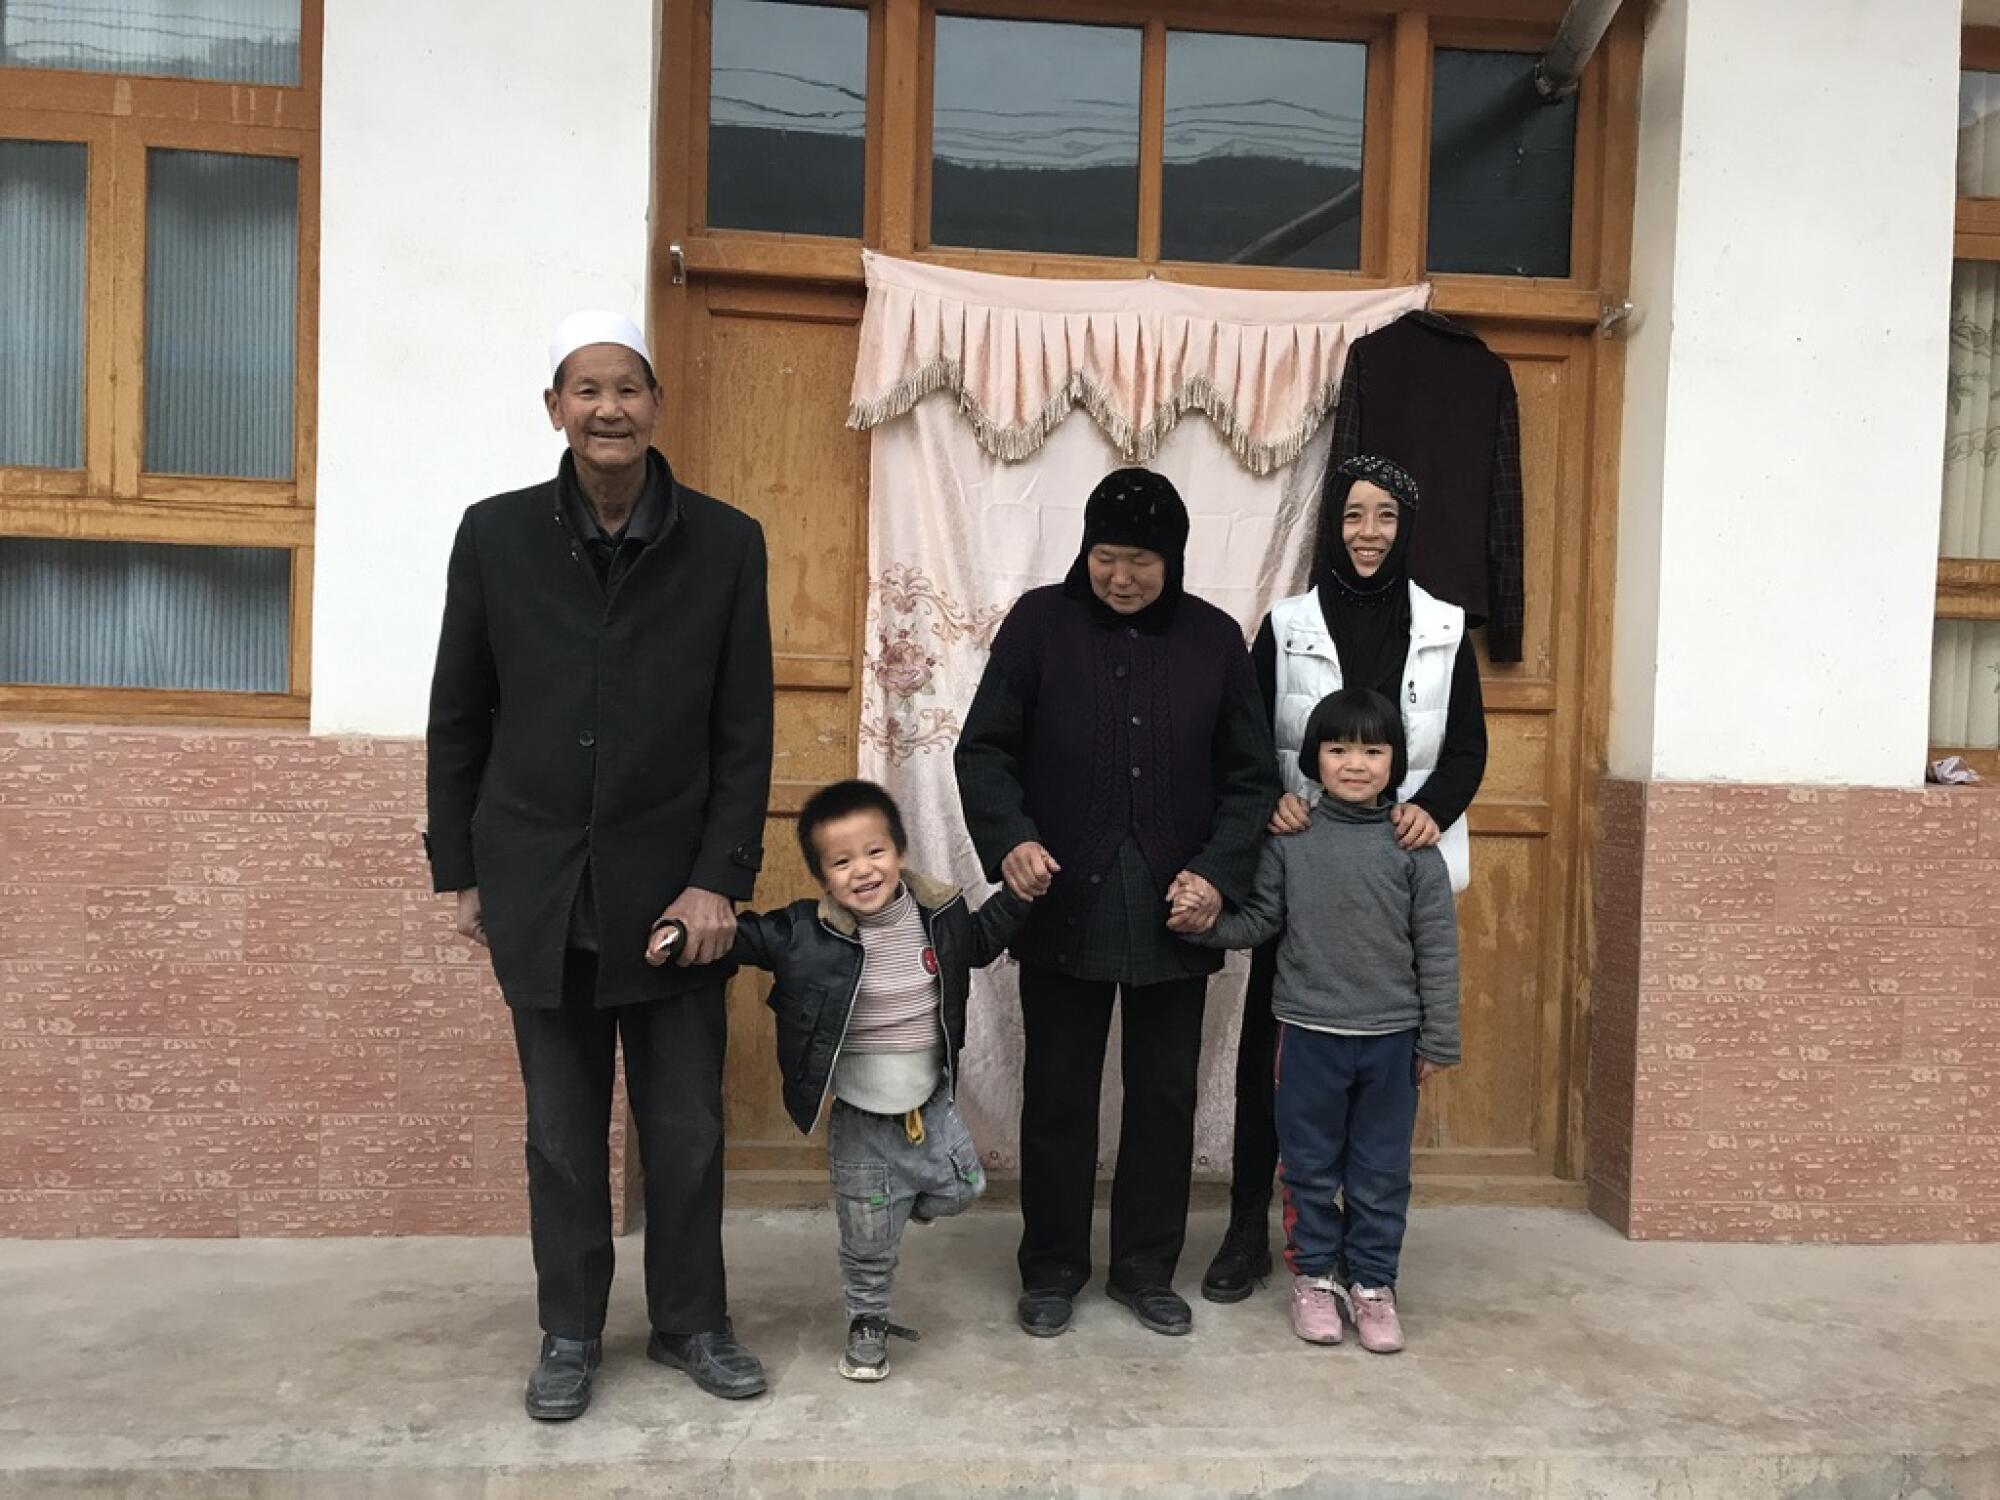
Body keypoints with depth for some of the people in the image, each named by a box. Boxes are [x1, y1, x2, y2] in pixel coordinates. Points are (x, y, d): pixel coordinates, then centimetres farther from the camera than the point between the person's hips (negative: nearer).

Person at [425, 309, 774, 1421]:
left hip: (672, 887, -1)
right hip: (539, 889, 1)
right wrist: (460, 871, 6)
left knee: (686, 1128, 9)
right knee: (563, 1130, 13)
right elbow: (458, 720, 6)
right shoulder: (496, 535, 1)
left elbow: (745, 734, -3)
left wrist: (720, 879, -8)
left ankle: (692, 1321, 29)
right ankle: (571, 1332, 30)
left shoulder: (726, 543, -2)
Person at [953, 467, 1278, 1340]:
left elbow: (1250, 776, 6)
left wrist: (1218, 872, -9)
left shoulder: (1215, 639, 3)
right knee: (1058, 1090, 9)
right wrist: (1008, 840, -19)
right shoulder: (1039, 622, -2)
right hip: (1063, 905, -1)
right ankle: (1052, 1268, 26)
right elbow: (984, 750, -1)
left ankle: (1147, 1268, 29)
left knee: (1165, 1093, 11)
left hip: (1173, 911, 2)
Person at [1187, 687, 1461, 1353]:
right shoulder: (1289, 841, -2)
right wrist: (1202, 922, -17)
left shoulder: (1413, 847, -4)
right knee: (1309, 1166, 12)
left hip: (1391, 1038, 0)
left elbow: (1436, 947, -2)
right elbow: (1258, 922, 2)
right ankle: (1314, 1276, 29)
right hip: (1309, 1032, 0)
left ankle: (1372, 1282, 28)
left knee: (1382, 1171, 11)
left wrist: (1439, 1040, -1)